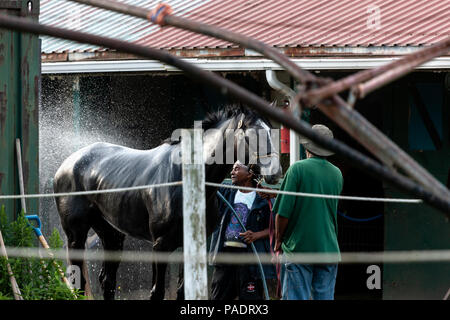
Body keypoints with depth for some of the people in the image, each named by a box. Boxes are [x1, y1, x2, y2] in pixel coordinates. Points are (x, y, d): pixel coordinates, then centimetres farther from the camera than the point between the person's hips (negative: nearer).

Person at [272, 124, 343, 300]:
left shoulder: (298, 169, -7)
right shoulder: (337, 174, 9)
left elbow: (283, 212, -10)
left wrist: (278, 242, 4)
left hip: (298, 246, -5)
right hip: (328, 247, 5)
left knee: (296, 298, -4)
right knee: (325, 298, 6)